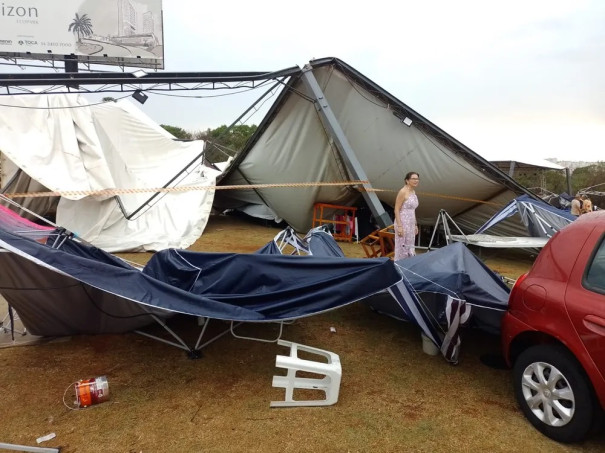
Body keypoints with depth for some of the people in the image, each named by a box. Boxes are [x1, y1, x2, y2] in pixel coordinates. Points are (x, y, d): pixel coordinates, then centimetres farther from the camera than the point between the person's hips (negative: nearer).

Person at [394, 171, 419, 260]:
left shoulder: (413, 192, 12)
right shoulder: (403, 192, -14)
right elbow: (396, 210, -16)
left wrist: (415, 225, 19)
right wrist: (399, 226, -22)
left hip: (410, 224, 9)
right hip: (403, 223, -9)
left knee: (410, 249, 13)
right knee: (402, 248, -2)